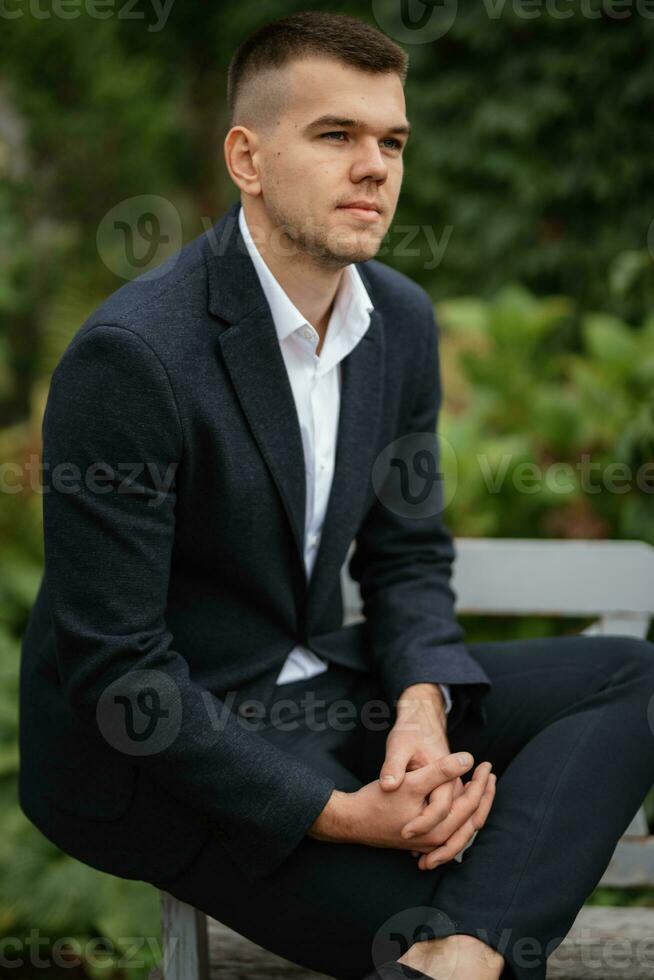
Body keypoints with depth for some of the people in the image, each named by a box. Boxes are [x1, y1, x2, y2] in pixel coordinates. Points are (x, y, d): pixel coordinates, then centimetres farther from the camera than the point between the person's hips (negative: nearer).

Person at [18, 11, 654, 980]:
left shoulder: (403, 319, 2)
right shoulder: (132, 354, -22)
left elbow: (407, 554, 9)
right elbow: (113, 665, -21)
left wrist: (423, 709, -13)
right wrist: (339, 815, -22)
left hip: (316, 685, 8)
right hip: (157, 752, -8)